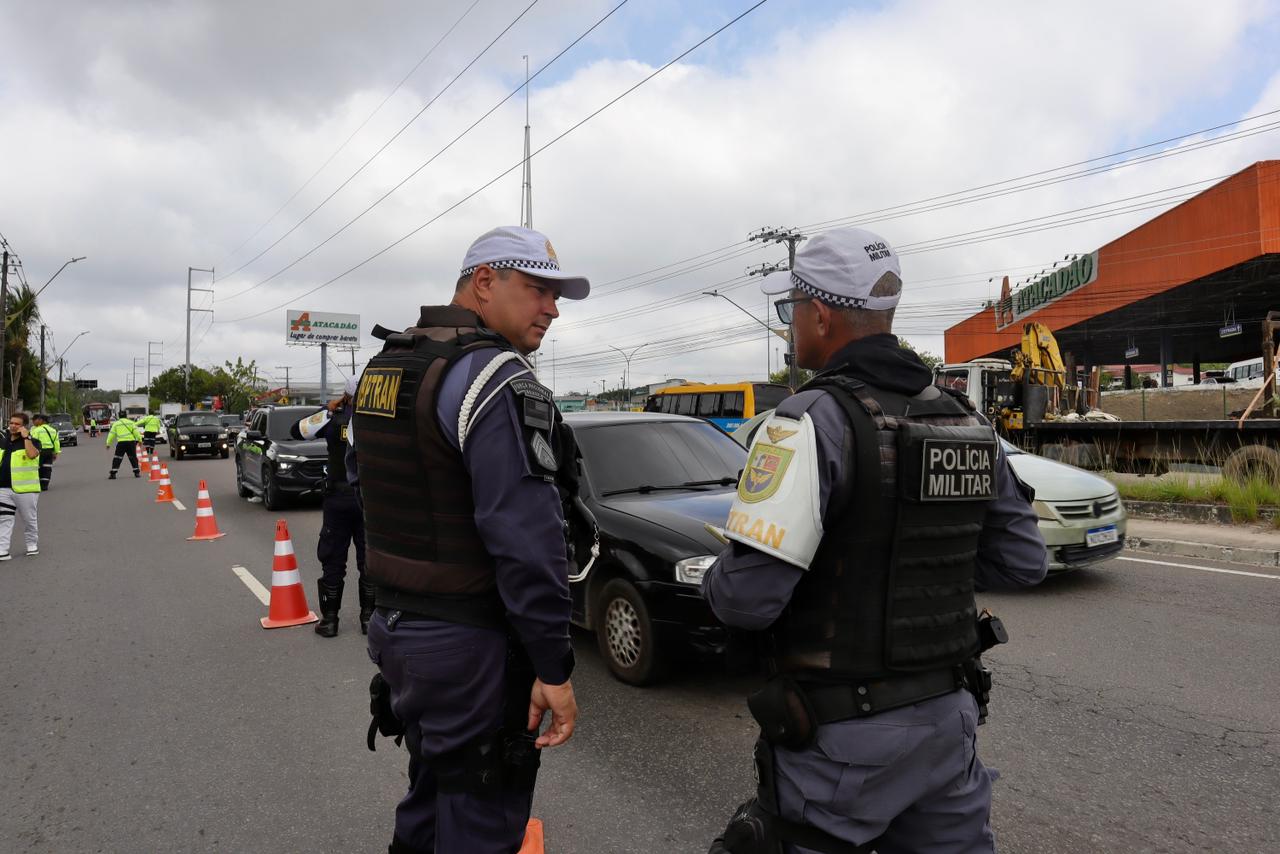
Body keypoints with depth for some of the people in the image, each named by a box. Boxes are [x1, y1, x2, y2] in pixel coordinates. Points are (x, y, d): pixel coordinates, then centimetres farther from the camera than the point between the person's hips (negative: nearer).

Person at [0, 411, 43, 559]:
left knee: (29, 519, 10)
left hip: (25, 489, -4)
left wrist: (26, 436, -23)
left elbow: (32, 454, -28)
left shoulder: (31, 441, -5)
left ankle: (32, 545, 26)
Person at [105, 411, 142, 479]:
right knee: (133, 457, 11)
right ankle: (137, 472, 8)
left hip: (121, 442, -1)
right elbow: (136, 432, 2)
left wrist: (108, 443, 15)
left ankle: (113, 474, -1)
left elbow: (111, 434, 10)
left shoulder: (116, 423, 12)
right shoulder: (131, 422, 11)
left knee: (117, 458, 4)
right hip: (131, 441, 1)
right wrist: (140, 440, 3)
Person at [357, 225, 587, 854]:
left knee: (431, 793, 26)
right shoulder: (496, 377, -20)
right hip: (470, 645, -9)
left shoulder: (383, 368, 10)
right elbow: (526, 537, -25)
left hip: (396, 630, 9)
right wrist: (552, 668, -20)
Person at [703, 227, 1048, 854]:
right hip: (947, 716, 7)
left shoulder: (811, 422, -20)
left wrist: (717, 581, -3)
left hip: (841, 735, -6)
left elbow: (748, 596, -25)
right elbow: (1022, 562, 9)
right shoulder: (965, 420, 3)